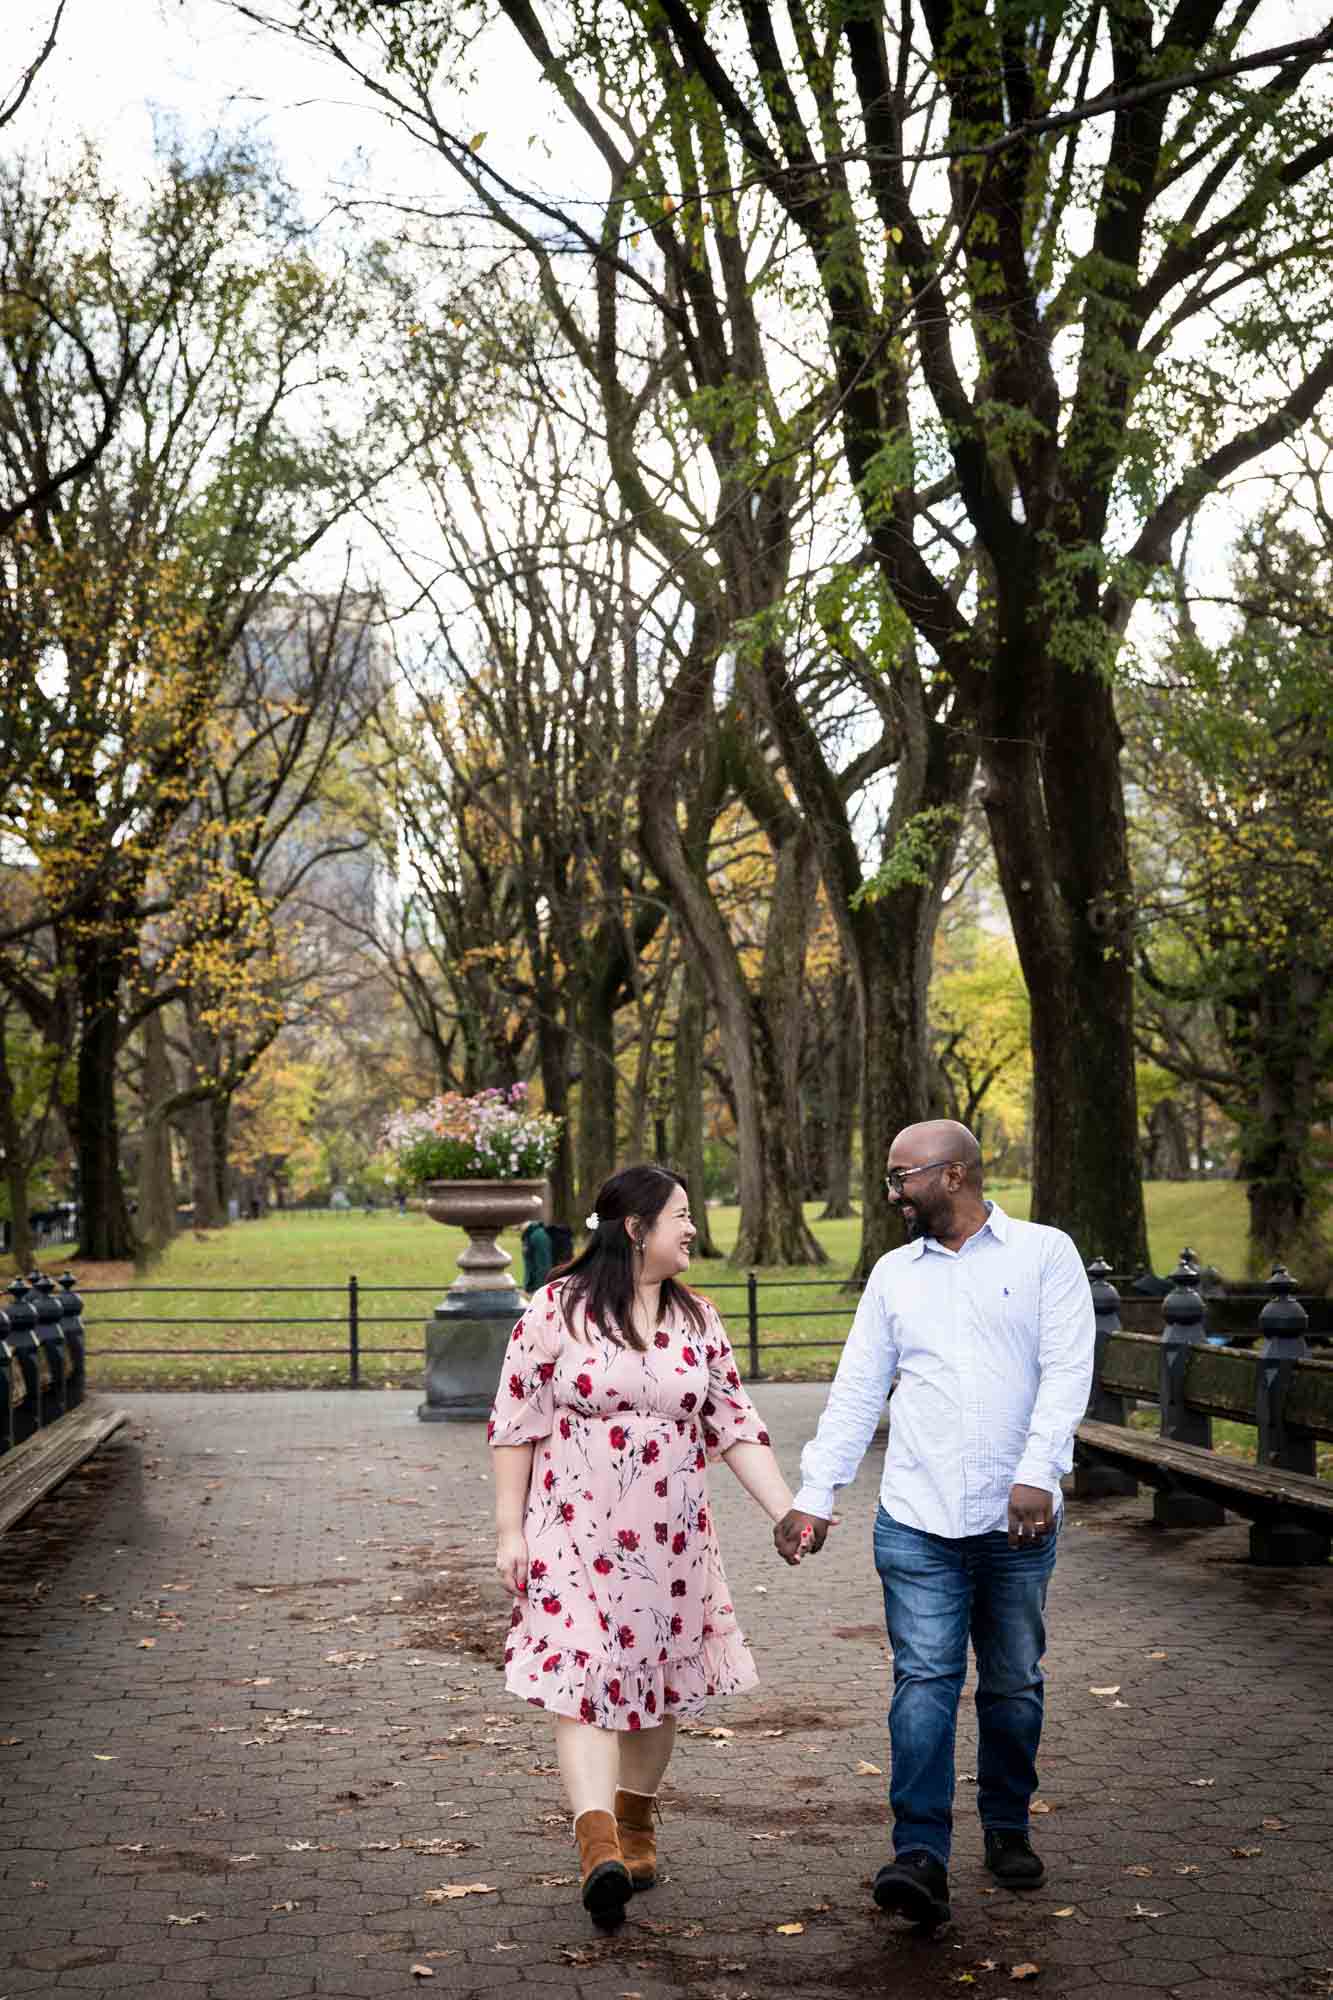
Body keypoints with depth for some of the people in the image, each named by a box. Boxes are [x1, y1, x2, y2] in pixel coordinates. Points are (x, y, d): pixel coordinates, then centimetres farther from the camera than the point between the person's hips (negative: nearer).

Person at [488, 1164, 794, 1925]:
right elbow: (517, 1425, -3)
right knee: (583, 1676, -15)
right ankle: (599, 1848, -22)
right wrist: (509, 1530, -5)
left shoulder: (697, 1319, 7)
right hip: (576, 1532, -4)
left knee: (660, 1681, 12)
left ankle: (636, 1825, 32)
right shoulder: (556, 1311, -6)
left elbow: (735, 1427, 7)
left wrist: (788, 1511, -3)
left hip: (669, 1537, 4)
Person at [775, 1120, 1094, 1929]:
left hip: (1017, 1520, -2)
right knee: (924, 1680, -8)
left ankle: (1008, 1831, 27)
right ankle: (921, 1857, -11)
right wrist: (815, 1495, 5)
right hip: (916, 1520, 2)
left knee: (1014, 1684, 10)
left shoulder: (1044, 1254, 2)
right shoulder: (894, 1274, 13)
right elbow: (856, 1392, 12)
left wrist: (1038, 1473, -19)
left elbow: (1068, 1370, -7)